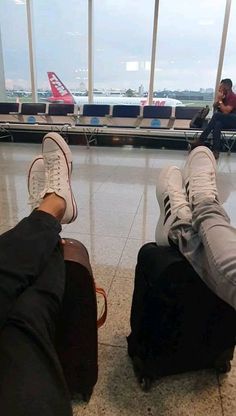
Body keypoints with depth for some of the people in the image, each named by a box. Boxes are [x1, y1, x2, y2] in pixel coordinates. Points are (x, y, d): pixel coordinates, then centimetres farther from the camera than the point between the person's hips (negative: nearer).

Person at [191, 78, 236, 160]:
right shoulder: (224, 95, 11)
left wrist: (220, 100, -17)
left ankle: (201, 140, -35)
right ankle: (216, 151, -43)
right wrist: (218, 99, -6)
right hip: (223, 120, 6)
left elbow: (225, 111, -22)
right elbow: (214, 107, 12)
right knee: (217, 124, -31)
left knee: (216, 115, -32)